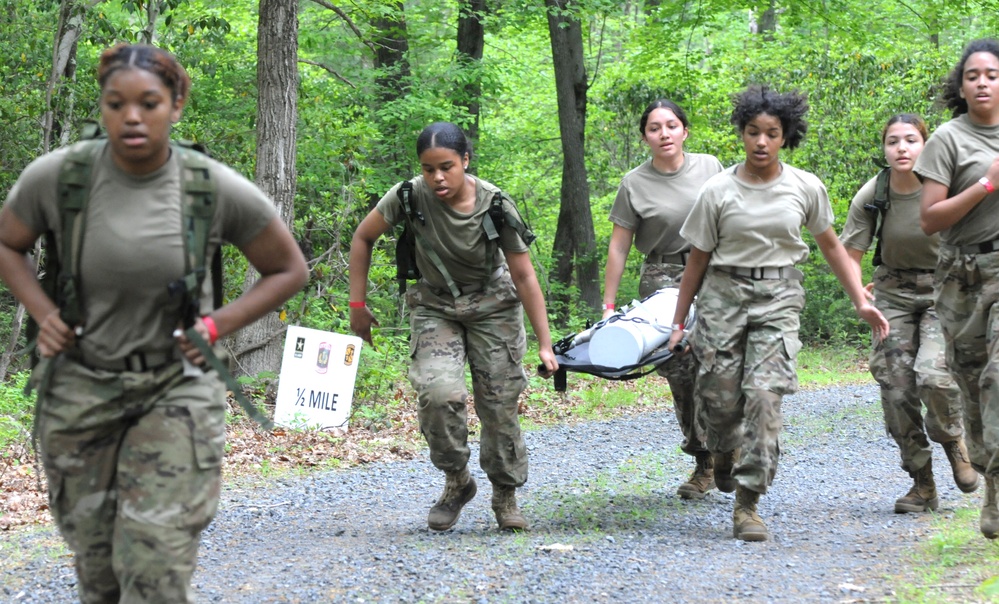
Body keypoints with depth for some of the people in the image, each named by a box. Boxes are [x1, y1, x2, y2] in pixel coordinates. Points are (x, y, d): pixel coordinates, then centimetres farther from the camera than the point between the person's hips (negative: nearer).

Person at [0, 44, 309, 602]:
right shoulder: (56, 177, -8)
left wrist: (216, 326, -8)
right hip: (80, 387, 2)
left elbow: (290, 270, 4)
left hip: (176, 389, -2)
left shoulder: (219, 190, -11)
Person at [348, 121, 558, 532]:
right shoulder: (410, 196, -21)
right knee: (439, 391, -23)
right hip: (435, 307, 0)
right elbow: (363, 238, -5)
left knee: (499, 404, -5)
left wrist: (545, 344, -16)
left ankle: (506, 496, 16)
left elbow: (524, 275, -15)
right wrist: (358, 304, -6)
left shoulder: (495, 206, -21)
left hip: (492, 306, 0)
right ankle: (456, 481, -1)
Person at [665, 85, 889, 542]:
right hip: (723, 295, 0)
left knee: (765, 394, -15)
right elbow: (698, 259, 5)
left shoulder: (805, 187, 1)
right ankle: (724, 454, 36)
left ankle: (747, 502, -10)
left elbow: (831, 247, 12)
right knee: (720, 399, -2)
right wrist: (678, 322, 7)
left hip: (778, 298, 0)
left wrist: (861, 302, 7)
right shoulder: (718, 191, -2)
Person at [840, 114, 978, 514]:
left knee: (932, 373, -24)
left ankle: (952, 440, 9)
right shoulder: (871, 196, -9)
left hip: (943, 290, -3)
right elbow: (850, 255, -5)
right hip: (893, 292, 3)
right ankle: (922, 484, 8)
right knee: (896, 387, -6)